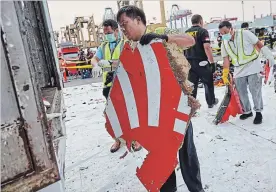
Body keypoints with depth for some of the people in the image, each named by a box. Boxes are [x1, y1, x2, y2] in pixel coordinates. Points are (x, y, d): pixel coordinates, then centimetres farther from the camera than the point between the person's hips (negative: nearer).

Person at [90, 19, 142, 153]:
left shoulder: (125, 44, -5)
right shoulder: (103, 46, 12)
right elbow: (94, 59, 2)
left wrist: (109, 63, -29)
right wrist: (96, 65, -21)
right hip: (109, 85, 5)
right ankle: (118, 139, 31)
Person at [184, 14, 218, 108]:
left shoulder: (186, 33, 12)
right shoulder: (203, 31, -6)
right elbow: (207, 47, -17)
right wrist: (212, 62, -14)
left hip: (189, 62, 5)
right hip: (201, 62, -5)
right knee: (208, 82, 14)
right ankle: (211, 102, 28)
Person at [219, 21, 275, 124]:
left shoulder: (245, 34, -12)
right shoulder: (224, 43, 1)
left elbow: (259, 44, -5)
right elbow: (226, 59, 3)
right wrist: (225, 75, -2)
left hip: (253, 66, -4)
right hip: (239, 70, 5)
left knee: (255, 90, -4)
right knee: (241, 92, 7)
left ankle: (258, 112, 12)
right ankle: (247, 111, 25)